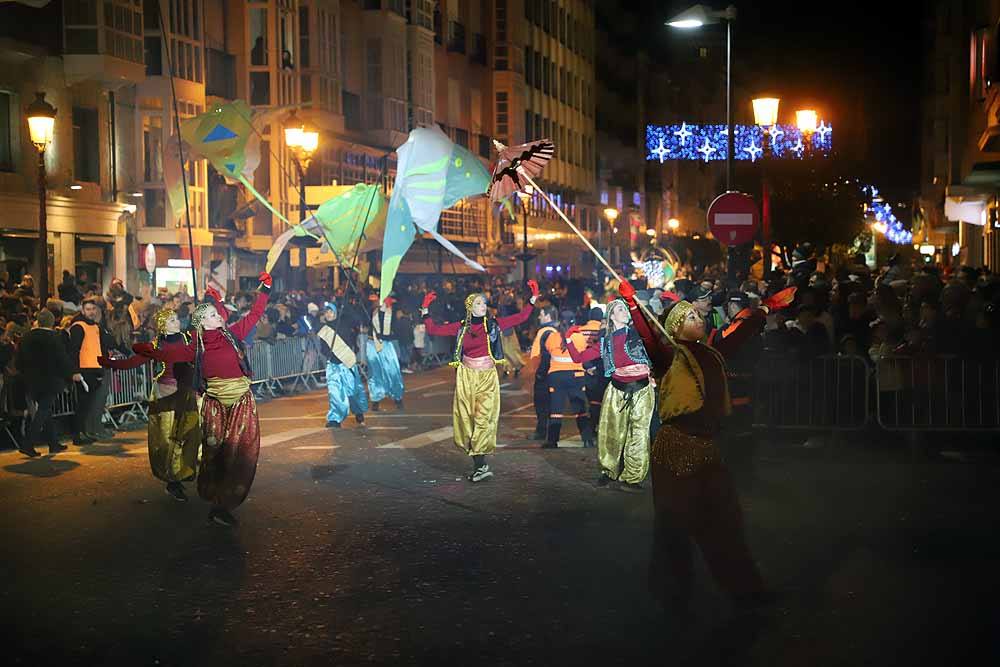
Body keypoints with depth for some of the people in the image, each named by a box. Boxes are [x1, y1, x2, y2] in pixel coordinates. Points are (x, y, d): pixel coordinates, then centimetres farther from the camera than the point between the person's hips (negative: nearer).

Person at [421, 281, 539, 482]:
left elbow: (521, 317, 4)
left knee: (484, 419, -11)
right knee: (468, 419, -1)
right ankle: (481, 465, 3)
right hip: (466, 376, 1)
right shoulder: (460, 327, 6)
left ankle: (479, 463, -11)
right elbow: (434, 330, 7)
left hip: (487, 377, -1)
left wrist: (533, 299, -2)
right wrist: (425, 311, -1)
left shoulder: (494, 324, 4)